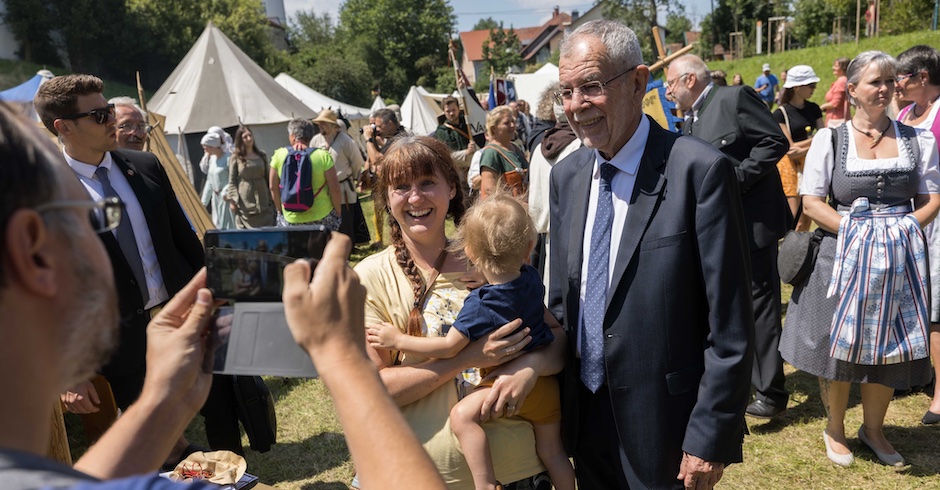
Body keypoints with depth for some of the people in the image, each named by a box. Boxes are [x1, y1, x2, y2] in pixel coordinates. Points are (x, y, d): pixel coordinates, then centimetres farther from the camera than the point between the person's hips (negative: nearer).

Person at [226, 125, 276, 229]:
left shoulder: (262, 156, 12)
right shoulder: (235, 158, 3)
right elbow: (232, 181, 2)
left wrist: (271, 199, 9)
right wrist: (232, 200, -8)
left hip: (263, 203, 3)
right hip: (245, 204, -2)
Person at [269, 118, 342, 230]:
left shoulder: (279, 155, -4)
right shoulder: (323, 156, -10)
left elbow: (273, 187, 3)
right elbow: (335, 189, -9)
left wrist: (280, 209, 17)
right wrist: (338, 213, 6)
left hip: (291, 219, 1)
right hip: (322, 216, -1)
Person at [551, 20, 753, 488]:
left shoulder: (699, 170, -17)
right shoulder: (566, 175, 2)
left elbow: (729, 329, -15)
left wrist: (711, 438, -14)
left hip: (664, 427, -5)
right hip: (584, 416, 6)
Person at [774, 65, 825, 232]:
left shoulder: (813, 109, 9)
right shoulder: (781, 113, -8)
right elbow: (790, 148, -13)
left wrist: (803, 149, -15)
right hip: (789, 166, -5)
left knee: (806, 217, 8)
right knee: (792, 217, -9)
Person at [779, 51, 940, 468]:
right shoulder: (829, 139, -2)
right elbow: (812, 201, -6)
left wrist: (902, 228, -11)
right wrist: (855, 231, -17)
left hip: (900, 258, 3)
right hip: (844, 256, -2)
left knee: (888, 345, 11)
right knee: (840, 343, 6)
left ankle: (874, 428, 32)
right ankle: (834, 429, 26)